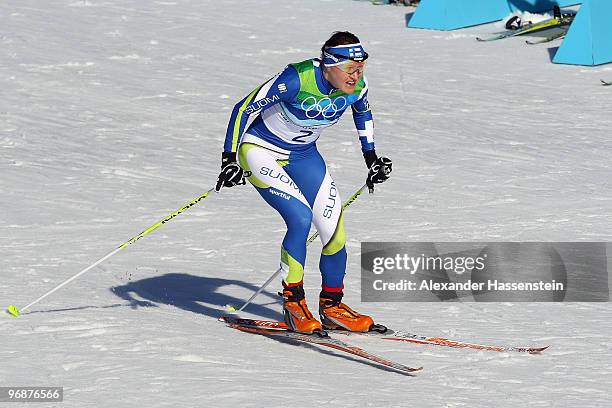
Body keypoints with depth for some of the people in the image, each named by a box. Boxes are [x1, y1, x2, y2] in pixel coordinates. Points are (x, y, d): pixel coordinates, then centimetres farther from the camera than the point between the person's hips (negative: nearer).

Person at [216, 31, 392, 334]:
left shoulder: (357, 85, -14)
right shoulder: (297, 79, -32)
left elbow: (362, 112, 11)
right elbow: (244, 108, -25)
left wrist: (371, 157, 16)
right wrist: (229, 159, -30)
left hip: (303, 155, 6)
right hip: (261, 150, -6)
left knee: (335, 231, -4)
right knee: (300, 218, -24)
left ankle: (332, 307, 15)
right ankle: (293, 303, -9)